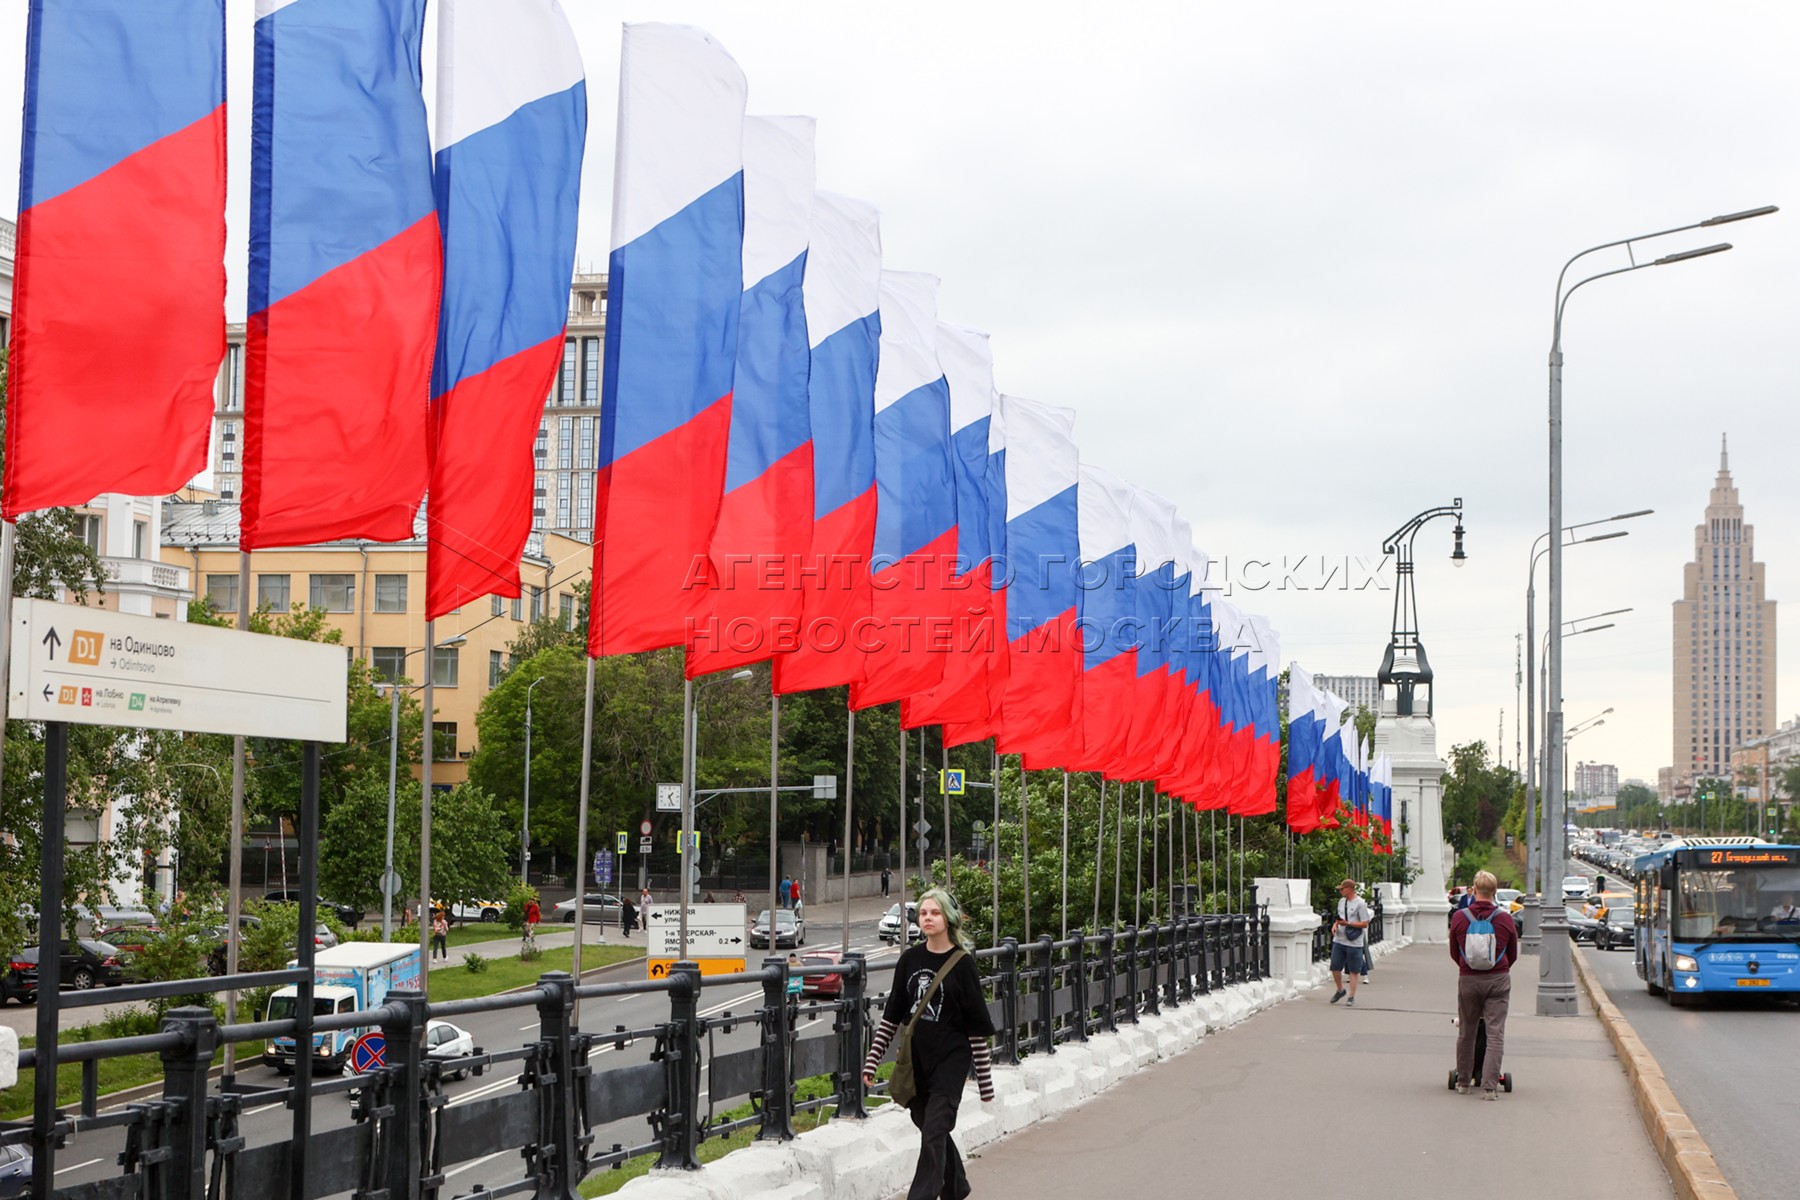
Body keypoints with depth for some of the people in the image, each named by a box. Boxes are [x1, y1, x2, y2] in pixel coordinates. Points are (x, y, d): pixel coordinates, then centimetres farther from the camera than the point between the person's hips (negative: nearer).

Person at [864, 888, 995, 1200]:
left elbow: (977, 1024, -6)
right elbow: (892, 1014, 10)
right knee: (928, 1126, 15)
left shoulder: (962, 963, -8)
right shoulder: (910, 959, 5)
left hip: (951, 1059, -5)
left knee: (933, 1134, -11)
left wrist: (985, 1080, -6)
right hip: (916, 1058, 5)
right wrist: (872, 1060, 5)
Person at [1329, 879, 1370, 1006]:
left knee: (1354, 971, 2)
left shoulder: (1360, 904, -12)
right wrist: (1335, 925, 1)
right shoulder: (1341, 901, 11)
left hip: (1354, 942, -7)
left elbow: (1365, 924, -13)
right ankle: (1340, 990, 30)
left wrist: (1347, 924, -20)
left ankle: (1352, 997, 9)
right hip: (1339, 941, 7)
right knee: (1335, 967, 9)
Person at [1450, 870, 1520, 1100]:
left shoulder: (1460, 918, -2)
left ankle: (1464, 1082, 25)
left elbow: (1453, 953, 9)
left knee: (1466, 1033, 15)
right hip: (1498, 980, -1)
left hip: (1468, 979, 1)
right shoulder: (1505, 918, -3)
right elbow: (1513, 954, 8)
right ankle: (1489, 1087, -8)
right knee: (1495, 1034, -1)